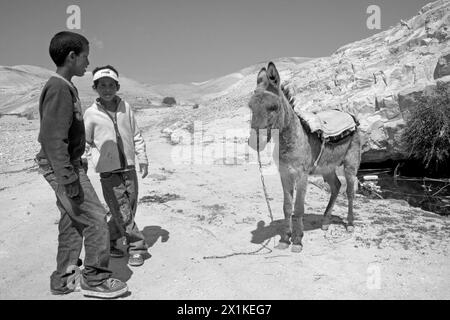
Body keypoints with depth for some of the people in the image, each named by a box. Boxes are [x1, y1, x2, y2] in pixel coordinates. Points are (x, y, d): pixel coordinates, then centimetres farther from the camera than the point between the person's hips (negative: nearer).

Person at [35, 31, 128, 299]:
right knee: (96, 218, -6)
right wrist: (69, 181, -25)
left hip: (70, 164, 10)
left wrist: (77, 165, 23)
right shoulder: (59, 90, -18)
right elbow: (53, 139, -24)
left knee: (72, 222, 14)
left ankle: (65, 278, 24)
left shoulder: (66, 88, 12)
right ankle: (95, 279, 8)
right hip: (62, 167, -10)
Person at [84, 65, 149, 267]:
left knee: (129, 210, 10)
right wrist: (97, 160, -4)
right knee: (122, 212, -4)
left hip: (129, 168, 4)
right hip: (108, 172, -4)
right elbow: (85, 143, 6)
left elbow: (136, 136, 10)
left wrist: (142, 159, 6)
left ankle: (109, 240, 31)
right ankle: (138, 247, 10)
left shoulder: (125, 107, 4)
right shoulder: (91, 113, -4)